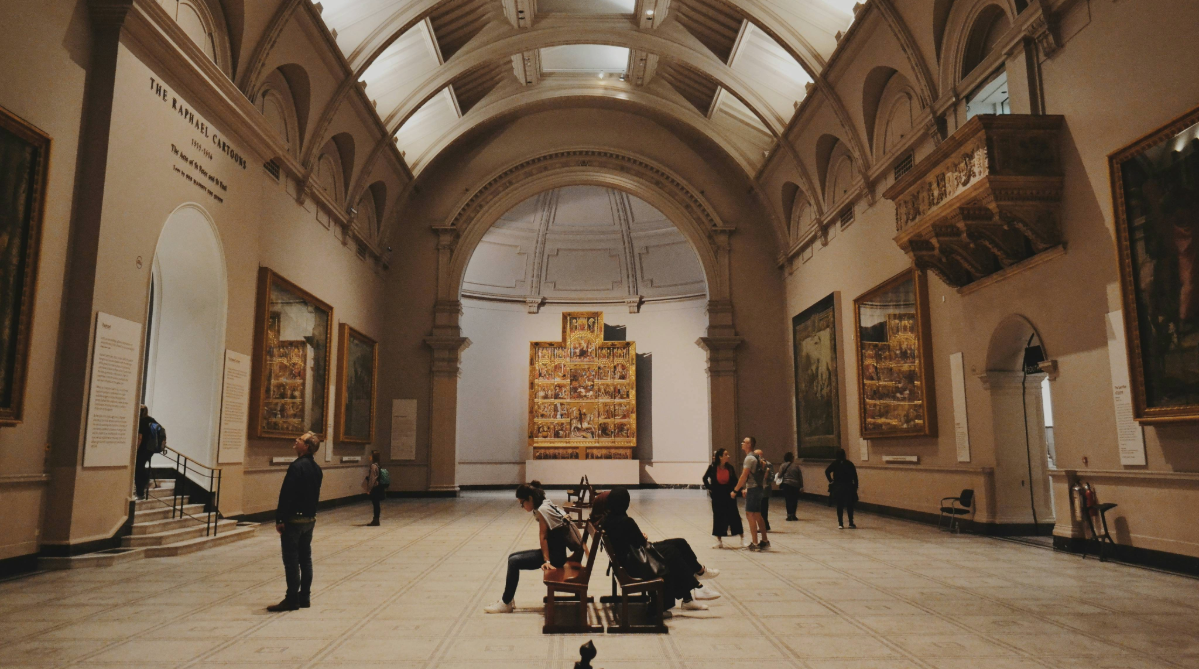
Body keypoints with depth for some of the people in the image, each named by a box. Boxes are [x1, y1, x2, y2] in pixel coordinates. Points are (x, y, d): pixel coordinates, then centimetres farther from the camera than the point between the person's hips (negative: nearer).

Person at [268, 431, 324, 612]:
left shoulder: (297, 466, -18)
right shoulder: (316, 468, 9)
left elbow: (286, 495, -19)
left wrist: (279, 519, -14)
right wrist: (311, 513, 20)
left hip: (294, 519, -8)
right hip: (310, 519, 8)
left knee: (291, 560, -2)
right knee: (305, 558, 12)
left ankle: (292, 599, 3)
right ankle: (305, 597, 18)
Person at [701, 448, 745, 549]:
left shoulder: (730, 468, -3)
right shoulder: (712, 468, -7)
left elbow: (735, 480, 6)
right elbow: (705, 478, 7)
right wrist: (709, 488, -1)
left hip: (729, 496, 1)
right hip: (717, 497, -1)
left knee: (734, 516, -1)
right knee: (718, 518, 6)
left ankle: (743, 539, 4)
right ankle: (719, 541, 16)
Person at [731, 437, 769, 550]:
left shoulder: (749, 458, -15)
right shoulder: (756, 458, 15)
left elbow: (744, 476, -19)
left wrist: (735, 490, -16)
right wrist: (746, 488, 22)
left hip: (752, 490, -10)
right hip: (757, 488, 10)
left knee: (750, 515, -5)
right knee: (757, 515, 14)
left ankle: (755, 543, -4)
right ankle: (765, 541, 18)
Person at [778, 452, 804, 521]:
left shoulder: (784, 465, -3)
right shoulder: (796, 466, 1)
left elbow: (780, 475, -4)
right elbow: (800, 477, 3)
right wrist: (801, 486, 9)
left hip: (786, 485, -1)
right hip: (795, 485, 1)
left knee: (788, 500, 2)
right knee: (794, 500, 8)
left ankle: (789, 515, -2)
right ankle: (793, 515, 9)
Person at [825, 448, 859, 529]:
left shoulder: (835, 464, -2)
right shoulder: (849, 464, -2)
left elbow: (827, 472, -13)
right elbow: (855, 476, -4)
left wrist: (831, 481, -3)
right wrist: (855, 486, 2)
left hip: (838, 487, 0)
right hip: (849, 487, 0)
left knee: (839, 506, 6)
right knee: (850, 506, 8)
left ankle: (840, 524, 4)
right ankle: (851, 523, 8)